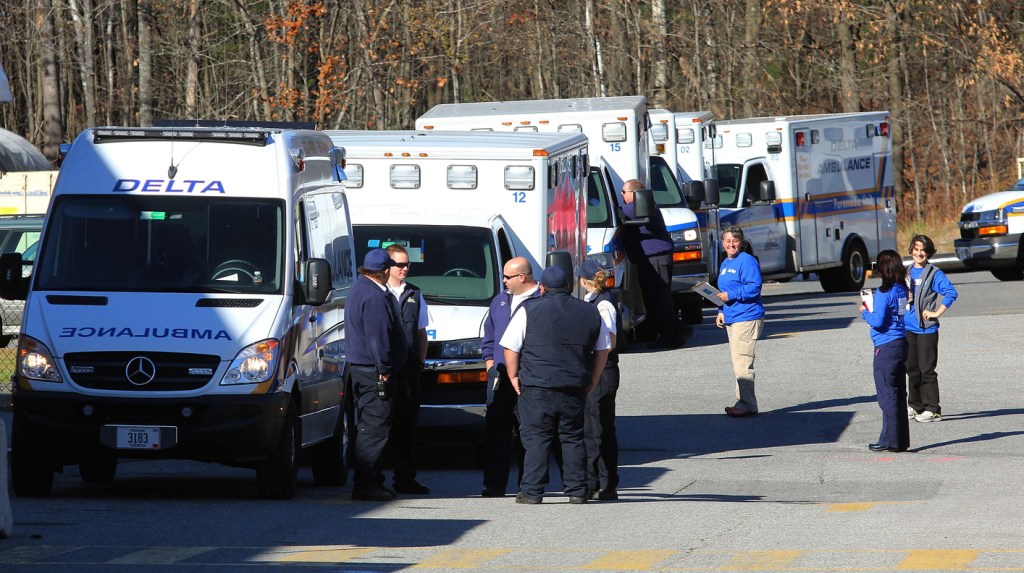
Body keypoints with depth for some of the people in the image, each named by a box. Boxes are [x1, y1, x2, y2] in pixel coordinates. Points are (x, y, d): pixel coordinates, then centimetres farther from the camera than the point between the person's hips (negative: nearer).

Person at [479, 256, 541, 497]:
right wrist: (490, 364, 14)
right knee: (495, 431, -1)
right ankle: (493, 485, 1)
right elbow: (489, 336, 26)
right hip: (500, 376, 6)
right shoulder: (500, 301, 18)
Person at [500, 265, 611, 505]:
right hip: (576, 387, 3)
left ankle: (532, 491, -4)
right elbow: (603, 349, 18)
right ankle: (577, 491, 9)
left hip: (537, 386, -3)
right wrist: (592, 379, 24)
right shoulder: (590, 313, 11)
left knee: (536, 439, 0)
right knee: (573, 439, 10)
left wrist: (513, 376, 6)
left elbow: (510, 347, -3)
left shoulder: (529, 310, -2)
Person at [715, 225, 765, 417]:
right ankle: (744, 403, 16)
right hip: (731, 320, 10)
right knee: (738, 364, 11)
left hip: (747, 318, -10)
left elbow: (754, 288, -18)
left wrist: (731, 296, -16)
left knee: (742, 363, -12)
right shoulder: (725, 264, 19)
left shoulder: (747, 261, -9)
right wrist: (722, 311, 17)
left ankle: (746, 404, -12)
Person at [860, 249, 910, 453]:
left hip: (886, 348, -8)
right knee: (898, 394, 13)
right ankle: (901, 440, 16)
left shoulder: (884, 293, -16)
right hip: (901, 344, 8)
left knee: (887, 395, -2)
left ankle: (890, 441, -1)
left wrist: (865, 312, -1)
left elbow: (878, 321, -20)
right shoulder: (902, 290, 7)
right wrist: (871, 309, 13)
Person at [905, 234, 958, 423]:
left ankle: (932, 409, -1)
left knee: (927, 370, -5)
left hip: (926, 329, -6)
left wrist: (937, 313, -15)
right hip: (908, 328, 6)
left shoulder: (934, 274, -6)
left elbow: (951, 292, -15)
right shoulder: (908, 272, 12)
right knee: (912, 369, 12)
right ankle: (914, 406, 22)